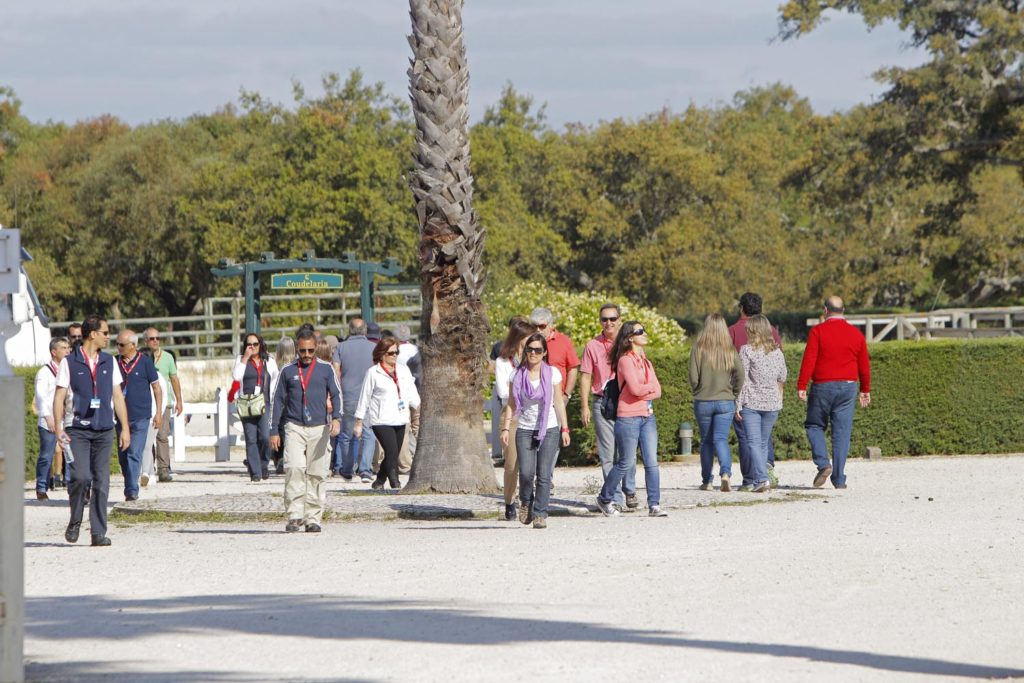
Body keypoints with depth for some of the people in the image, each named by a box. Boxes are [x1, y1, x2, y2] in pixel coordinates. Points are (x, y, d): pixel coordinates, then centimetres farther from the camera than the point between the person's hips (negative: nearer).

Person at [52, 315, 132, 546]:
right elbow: (59, 397, 1)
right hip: (78, 429, -3)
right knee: (81, 477, -15)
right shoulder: (69, 362, 1)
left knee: (101, 482, 0)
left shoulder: (109, 362, 12)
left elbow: (117, 396, 15)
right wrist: (58, 428, -8)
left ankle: (98, 533, 3)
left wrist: (125, 428, 11)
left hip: (104, 431, 3)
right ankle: (75, 522, 7)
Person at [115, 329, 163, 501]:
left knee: (134, 454, -12)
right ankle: (130, 490, 20)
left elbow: (156, 387, 2)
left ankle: (132, 491, -14)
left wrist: (158, 413, -2)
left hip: (140, 417, -4)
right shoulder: (114, 362, 6)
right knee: (123, 456, 8)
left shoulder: (145, 362, -3)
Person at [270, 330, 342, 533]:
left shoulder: (325, 369, 9)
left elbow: (336, 394, 5)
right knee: (294, 468, -17)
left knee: (316, 474, -1)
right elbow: (278, 400, 13)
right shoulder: (288, 371, 10)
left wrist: (336, 418, -13)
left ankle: (313, 518, 6)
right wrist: (274, 431, 8)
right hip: (294, 427, 0)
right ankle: (295, 516, -15)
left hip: (319, 428, 0)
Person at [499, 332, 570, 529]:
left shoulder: (552, 373, 2)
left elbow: (559, 402, 6)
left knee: (544, 474, -7)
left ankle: (540, 514, 0)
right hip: (525, 429, 0)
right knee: (526, 472, -12)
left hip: (549, 429, 0)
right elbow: (511, 404, 7)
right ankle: (526, 502, 17)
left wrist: (564, 428, 4)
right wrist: (506, 428, -1)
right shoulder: (517, 375, 3)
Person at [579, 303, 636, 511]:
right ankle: (616, 499, -1)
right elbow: (586, 377, 6)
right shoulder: (592, 346, 6)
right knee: (608, 454, -3)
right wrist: (584, 406, -1)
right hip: (602, 404, 0)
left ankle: (629, 492, 21)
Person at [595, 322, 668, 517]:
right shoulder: (625, 360, -9)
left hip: (647, 416, 7)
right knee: (625, 463, 0)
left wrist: (644, 393, -11)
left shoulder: (645, 362, 15)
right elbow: (635, 388, -18)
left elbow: (657, 392, 8)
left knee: (651, 462, -1)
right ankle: (605, 499, 18)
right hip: (628, 418, -7)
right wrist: (651, 386, 0)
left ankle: (654, 505, 0)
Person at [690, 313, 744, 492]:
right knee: (721, 439, -2)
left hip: (703, 402, 0)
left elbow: (693, 377, -9)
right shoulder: (730, 350, -1)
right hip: (726, 402, 0)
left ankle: (707, 481, 18)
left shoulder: (698, 349, -6)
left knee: (706, 441, 12)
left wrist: (698, 392, 10)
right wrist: (734, 395, 8)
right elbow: (740, 375, -5)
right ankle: (726, 472, -26)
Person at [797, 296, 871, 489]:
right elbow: (864, 365, 11)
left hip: (823, 386, -3)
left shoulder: (818, 331, -5)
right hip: (848, 386, 3)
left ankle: (823, 464, -8)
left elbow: (809, 360, -11)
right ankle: (839, 479, 2)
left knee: (814, 425, 13)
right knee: (842, 432, 4)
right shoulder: (856, 334, 7)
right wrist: (865, 390, 21)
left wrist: (801, 386, -10)